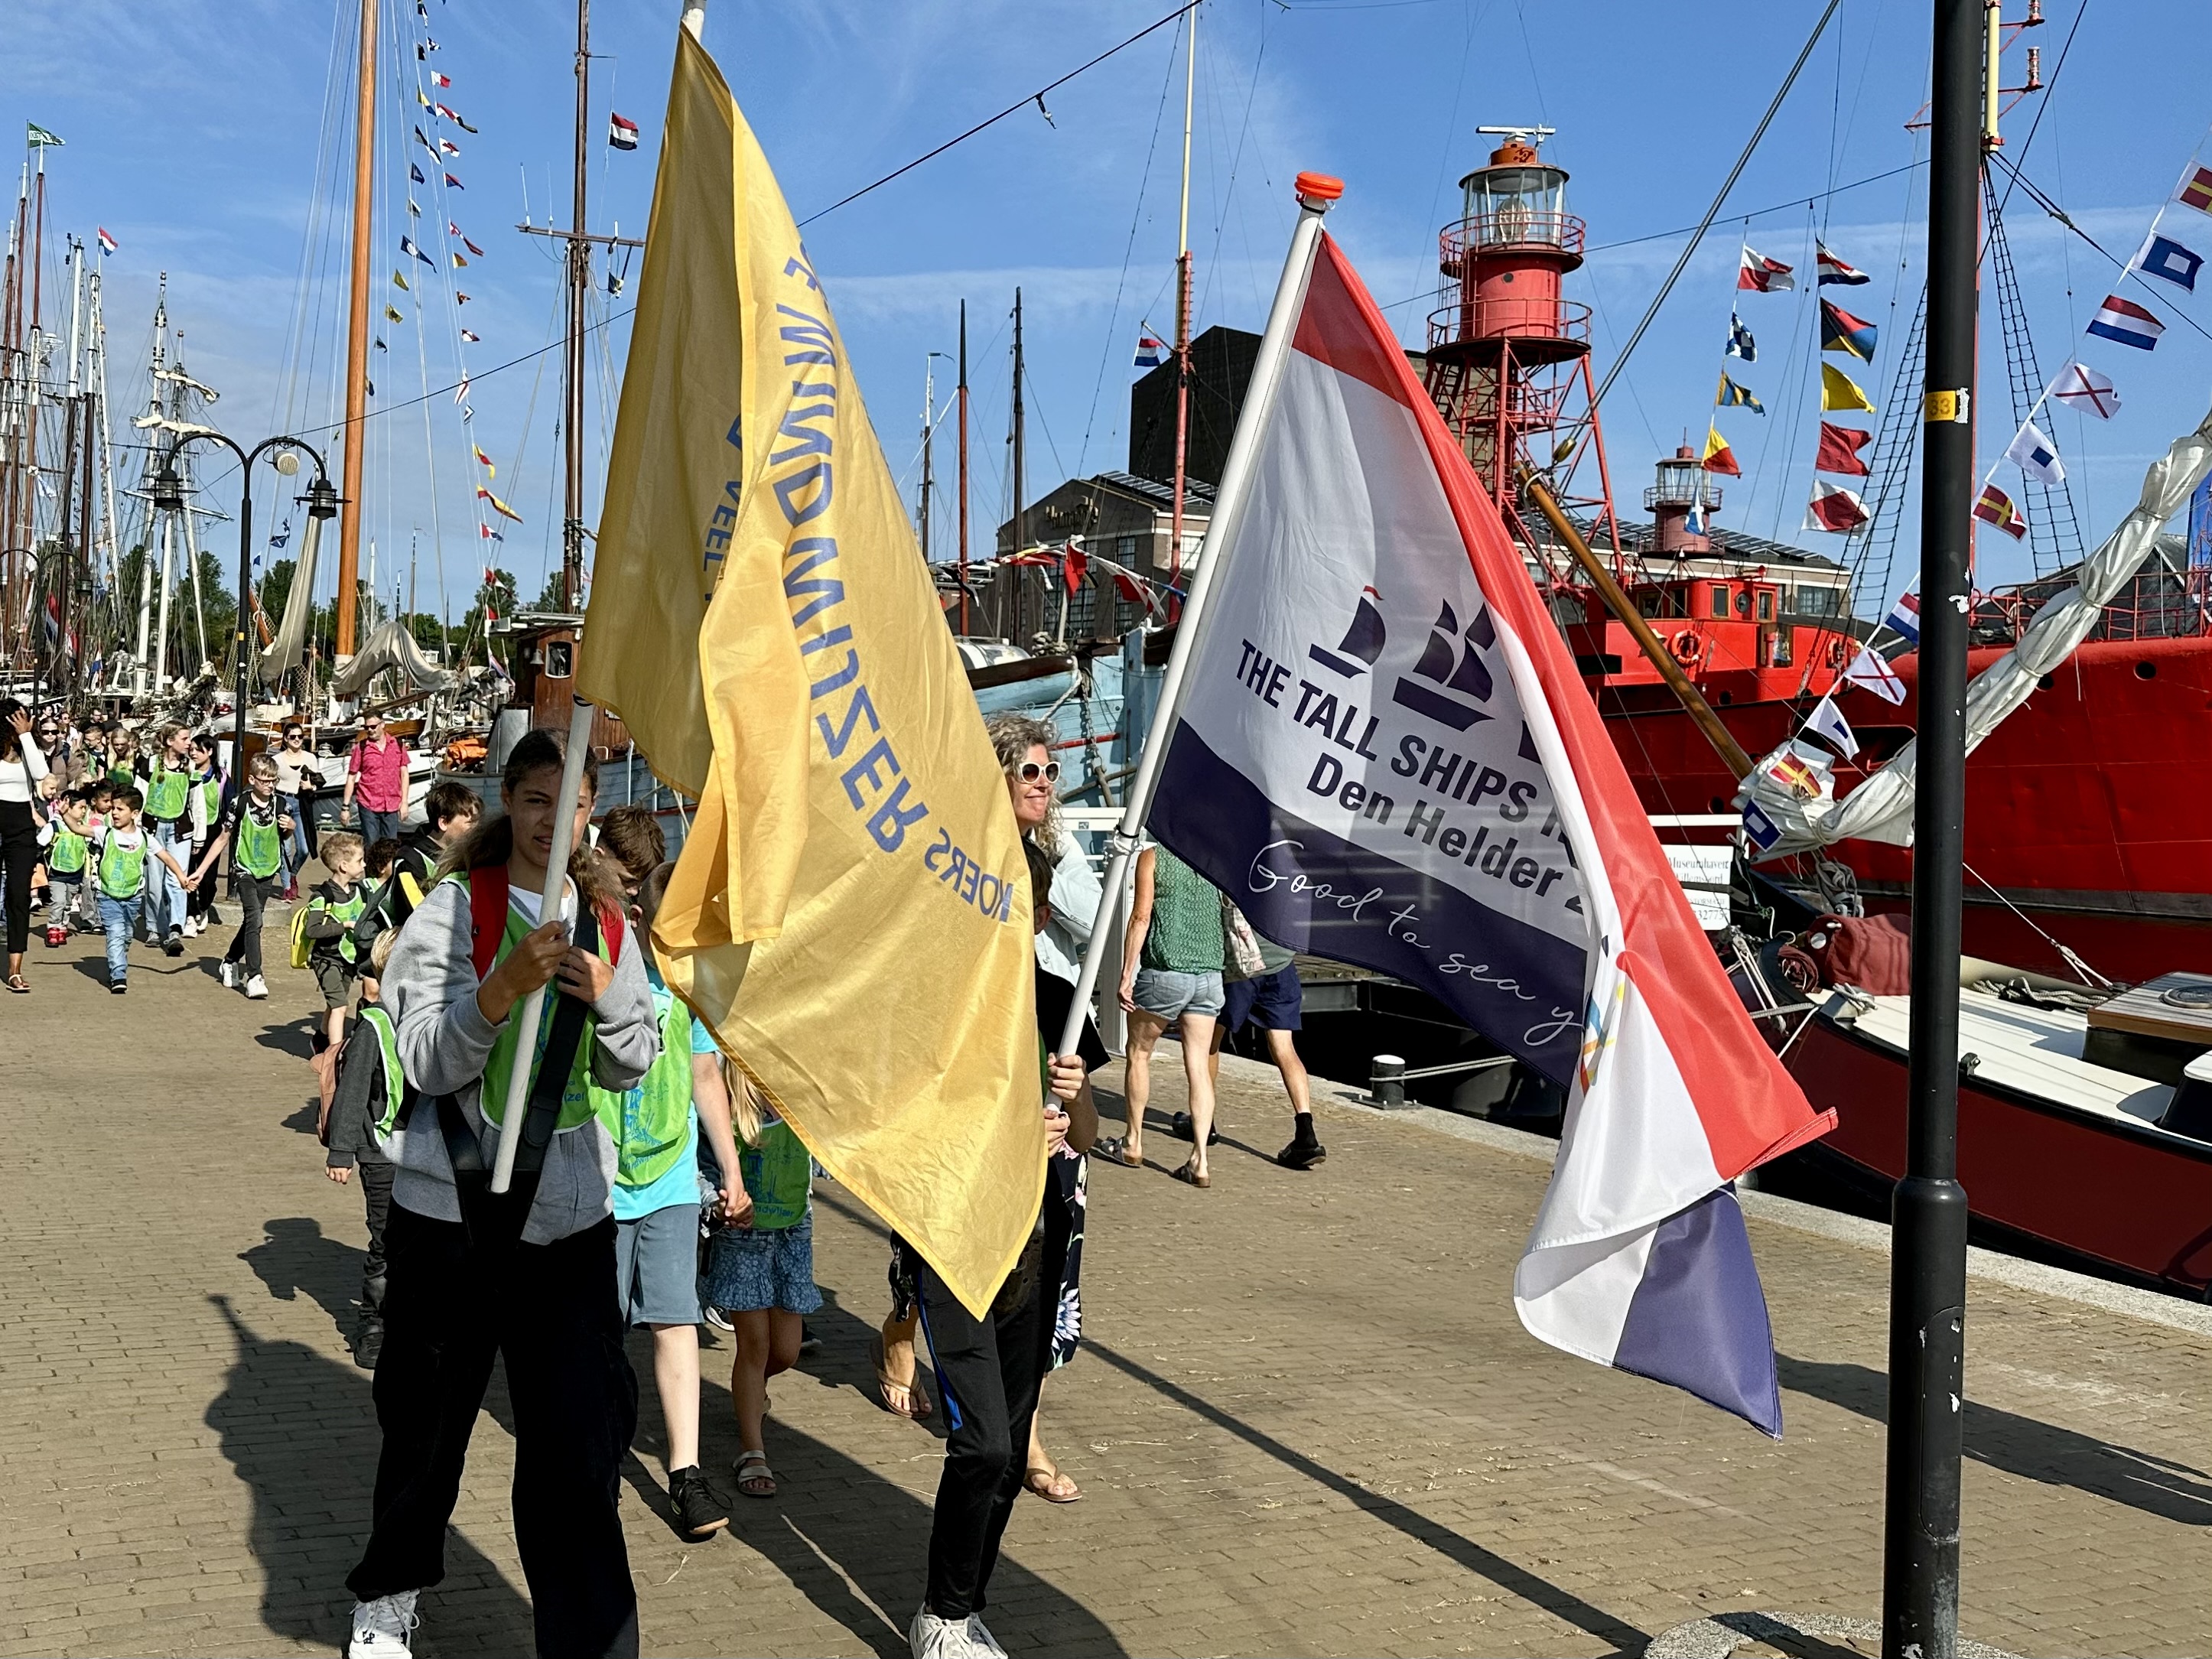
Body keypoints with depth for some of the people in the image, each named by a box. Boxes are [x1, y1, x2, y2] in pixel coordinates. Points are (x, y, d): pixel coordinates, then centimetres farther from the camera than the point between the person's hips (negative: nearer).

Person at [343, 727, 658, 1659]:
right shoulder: (455, 908, -6)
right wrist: (502, 989, -30)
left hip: (567, 1214, 2)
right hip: (452, 1206, -2)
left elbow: (634, 1067, 5)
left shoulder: (609, 923, 6)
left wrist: (603, 996, -15)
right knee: (426, 1424, 14)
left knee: (582, 1440, -3)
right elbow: (425, 1063, -13)